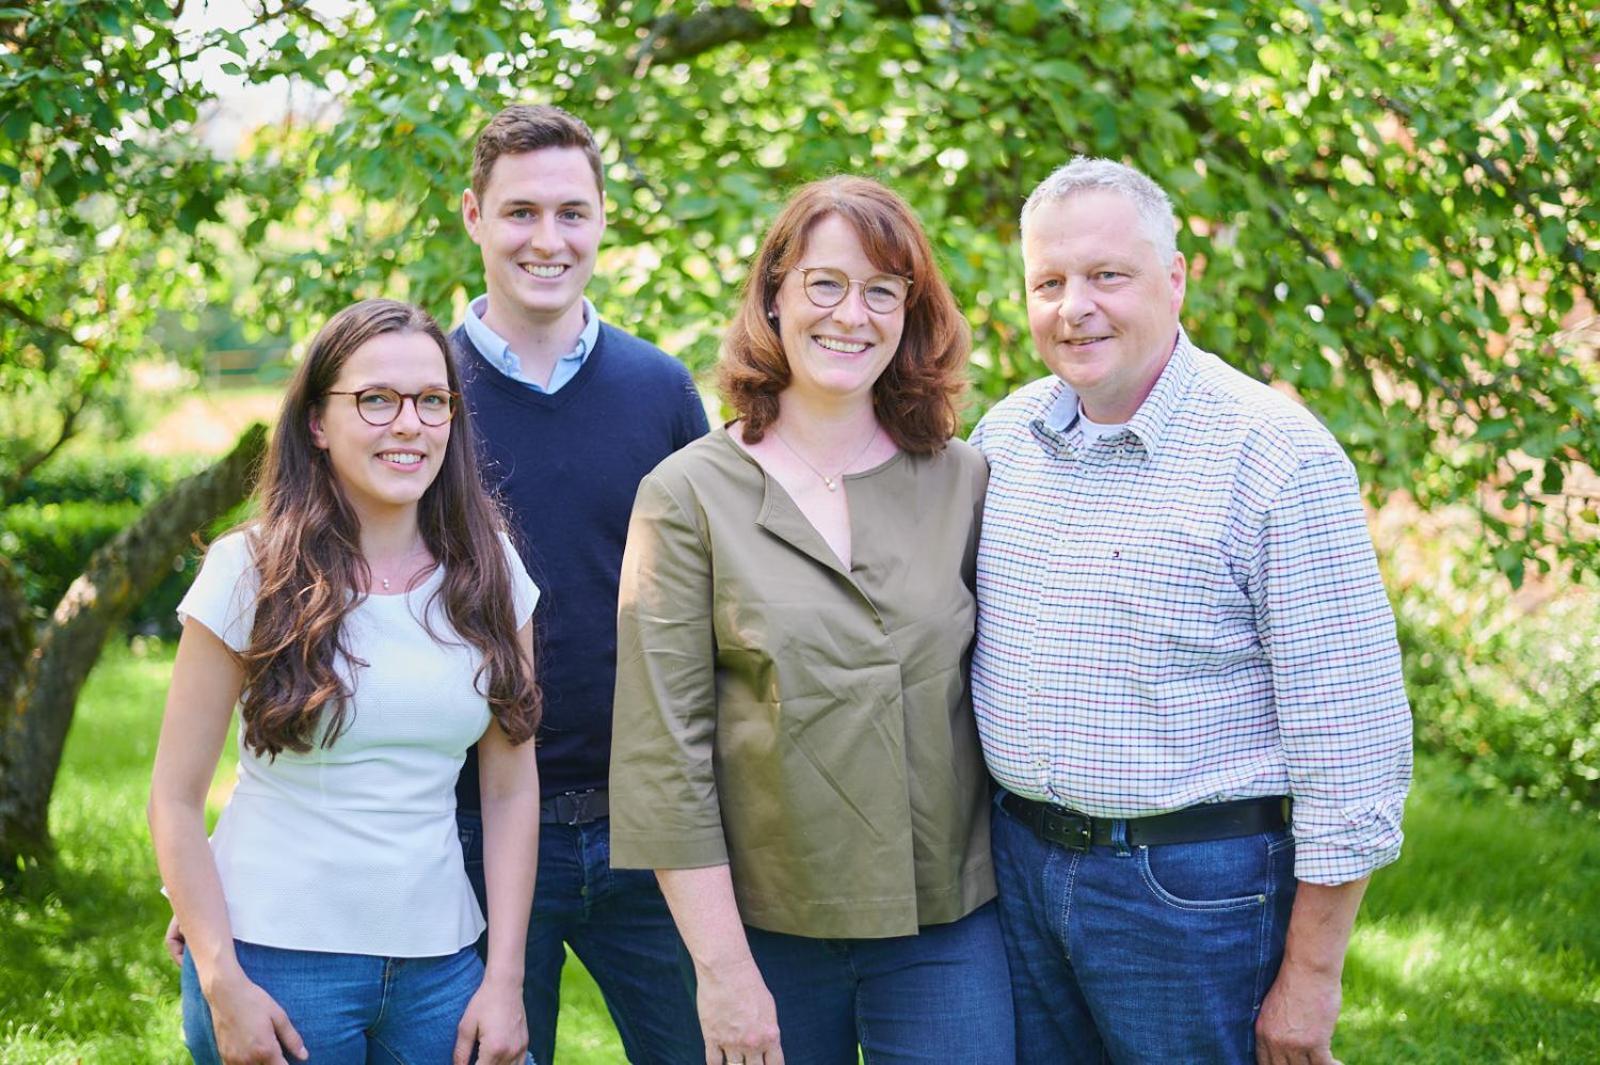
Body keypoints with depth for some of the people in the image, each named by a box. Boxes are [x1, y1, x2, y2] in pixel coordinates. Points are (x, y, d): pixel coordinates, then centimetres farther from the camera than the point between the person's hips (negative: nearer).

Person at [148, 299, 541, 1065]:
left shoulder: (489, 576, 3)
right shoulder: (251, 573, -6)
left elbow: (512, 789, 3)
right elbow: (176, 798, -4)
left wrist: (504, 979, -2)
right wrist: (221, 982, -10)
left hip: (438, 964, 3)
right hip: (276, 962, -2)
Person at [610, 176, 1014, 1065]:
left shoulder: (963, 483, 4)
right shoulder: (690, 495, -4)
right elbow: (664, 749, -7)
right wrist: (721, 965, -9)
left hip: (946, 925, 2)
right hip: (766, 923, -1)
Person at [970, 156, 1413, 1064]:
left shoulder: (1278, 457, -15)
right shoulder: (1004, 434, 5)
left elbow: (1351, 738, -15)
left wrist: (1312, 975, -14)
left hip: (1196, 886, -6)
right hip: (1019, 861, 6)